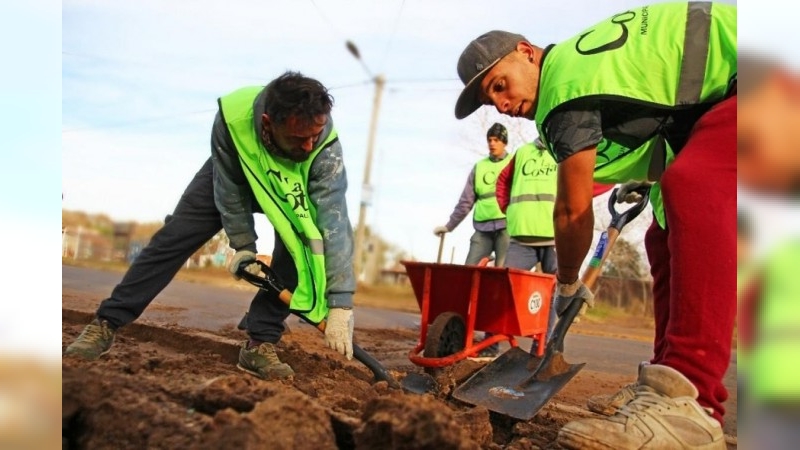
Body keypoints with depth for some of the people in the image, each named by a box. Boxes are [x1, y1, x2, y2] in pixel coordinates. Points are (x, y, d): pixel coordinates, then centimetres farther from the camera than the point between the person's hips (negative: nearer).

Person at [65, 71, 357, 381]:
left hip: (295, 192, 0)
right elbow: (229, 190, -23)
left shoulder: (325, 144, -41)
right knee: (173, 237, -5)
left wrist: (341, 304, -47)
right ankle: (106, 324, 5)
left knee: (299, 249, -24)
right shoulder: (233, 116, -40)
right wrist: (243, 245, -18)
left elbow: (334, 223, -44)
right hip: (229, 175, 1)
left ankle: (260, 343, -10)